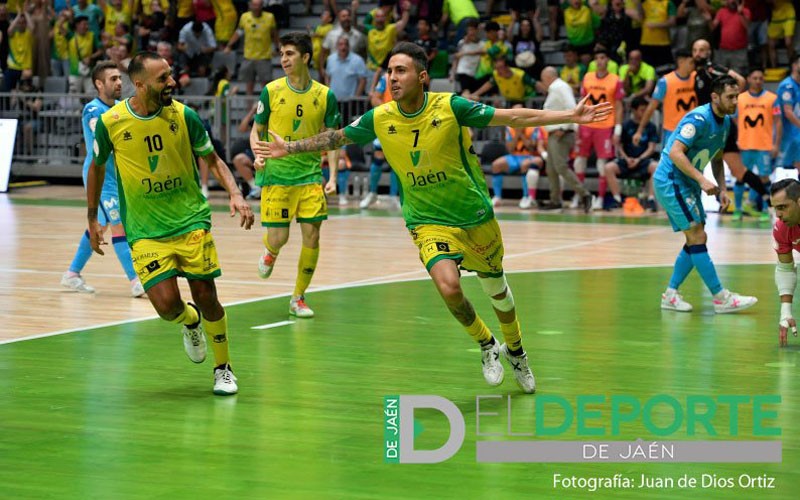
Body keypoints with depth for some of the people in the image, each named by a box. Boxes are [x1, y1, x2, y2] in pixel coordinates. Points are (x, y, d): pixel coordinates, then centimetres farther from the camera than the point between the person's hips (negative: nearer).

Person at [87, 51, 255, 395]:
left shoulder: (183, 115, -6)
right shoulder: (110, 122, -8)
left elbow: (213, 160, 6)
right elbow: (97, 168, 10)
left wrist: (235, 194, -10)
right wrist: (92, 219, 14)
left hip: (192, 222, 1)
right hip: (145, 232, -1)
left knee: (206, 297, -3)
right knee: (167, 304, -14)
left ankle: (223, 368, 20)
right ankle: (191, 322, 23)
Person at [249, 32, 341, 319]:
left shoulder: (325, 96, 2)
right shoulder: (271, 91, -1)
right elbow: (256, 131, 9)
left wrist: (332, 177, -3)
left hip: (310, 175, 1)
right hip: (275, 175, -1)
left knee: (312, 235, -4)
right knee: (278, 238, -6)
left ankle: (298, 298, 11)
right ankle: (270, 252, 34)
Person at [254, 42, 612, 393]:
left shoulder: (450, 107, -17)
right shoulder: (379, 119, -9)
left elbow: (513, 118, -13)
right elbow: (336, 138, 8)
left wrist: (571, 116, -18)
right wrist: (288, 148, 6)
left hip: (475, 216, 0)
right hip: (428, 222, 0)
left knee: (496, 288, 15)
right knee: (448, 286, -23)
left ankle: (515, 351, 45)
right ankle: (486, 345, 7)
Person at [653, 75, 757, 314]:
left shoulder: (725, 122, 8)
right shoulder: (699, 119, -20)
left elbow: (717, 159, 19)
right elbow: (676, 152, -28)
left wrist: (721, 189, 6)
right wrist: (702, 180, -33)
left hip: (687, 185, 10)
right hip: (670, 180, -10)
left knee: (696, 241, 7)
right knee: (697, 237, -12)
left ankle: (670, 295, 14)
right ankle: (721, 298, -12)